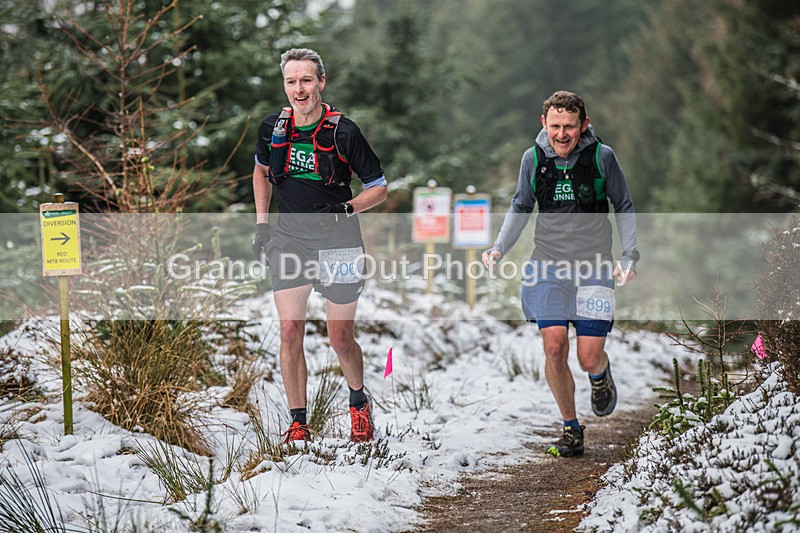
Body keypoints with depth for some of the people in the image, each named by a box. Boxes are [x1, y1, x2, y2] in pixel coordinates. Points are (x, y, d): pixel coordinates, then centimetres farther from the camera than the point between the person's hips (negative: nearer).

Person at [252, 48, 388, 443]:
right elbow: (261, 171, 20)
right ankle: (298, 423, 1)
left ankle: (358, 401, 32)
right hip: (289, 241, 3)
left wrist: (346, 209, -17)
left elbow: (379, 188, -2)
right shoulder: (272, 129, 0)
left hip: (337, 244, -2)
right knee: (290, 329, -8)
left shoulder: (343, 133, -11)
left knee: (340, 339, 2)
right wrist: (261, 223, 12)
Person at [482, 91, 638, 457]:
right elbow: (521, 208, 14)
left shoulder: (601, 157, -6)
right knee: (554, 347, -11)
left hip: (593, 266, -2)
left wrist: (629, 256, -4)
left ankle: (601, 375, 31)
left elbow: (624, 208, 6)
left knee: (589, 357, -8)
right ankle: (571, 430, 8)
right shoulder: (534, 158, 0)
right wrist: (499, 249, 2)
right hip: (548, 265, 2)